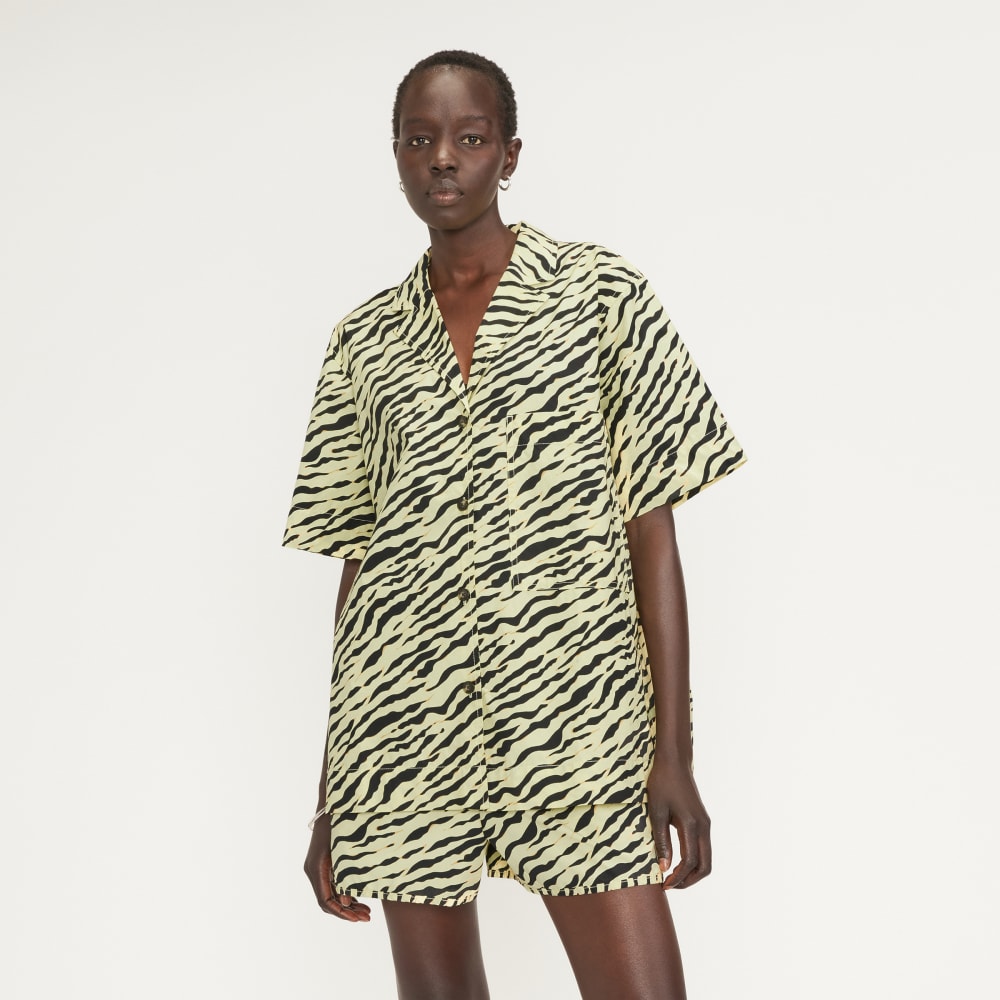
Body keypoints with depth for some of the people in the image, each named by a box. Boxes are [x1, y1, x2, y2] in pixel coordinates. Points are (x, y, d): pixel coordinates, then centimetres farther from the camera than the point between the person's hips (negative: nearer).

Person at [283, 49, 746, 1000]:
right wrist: (332, 798, 10)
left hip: (577, 717, -2)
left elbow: (651, 530, 1)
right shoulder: (365, 340, 11)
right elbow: (357, 564, 12)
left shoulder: (601, 294, 4)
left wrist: (674, 752, -6)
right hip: (404, 735, 3)